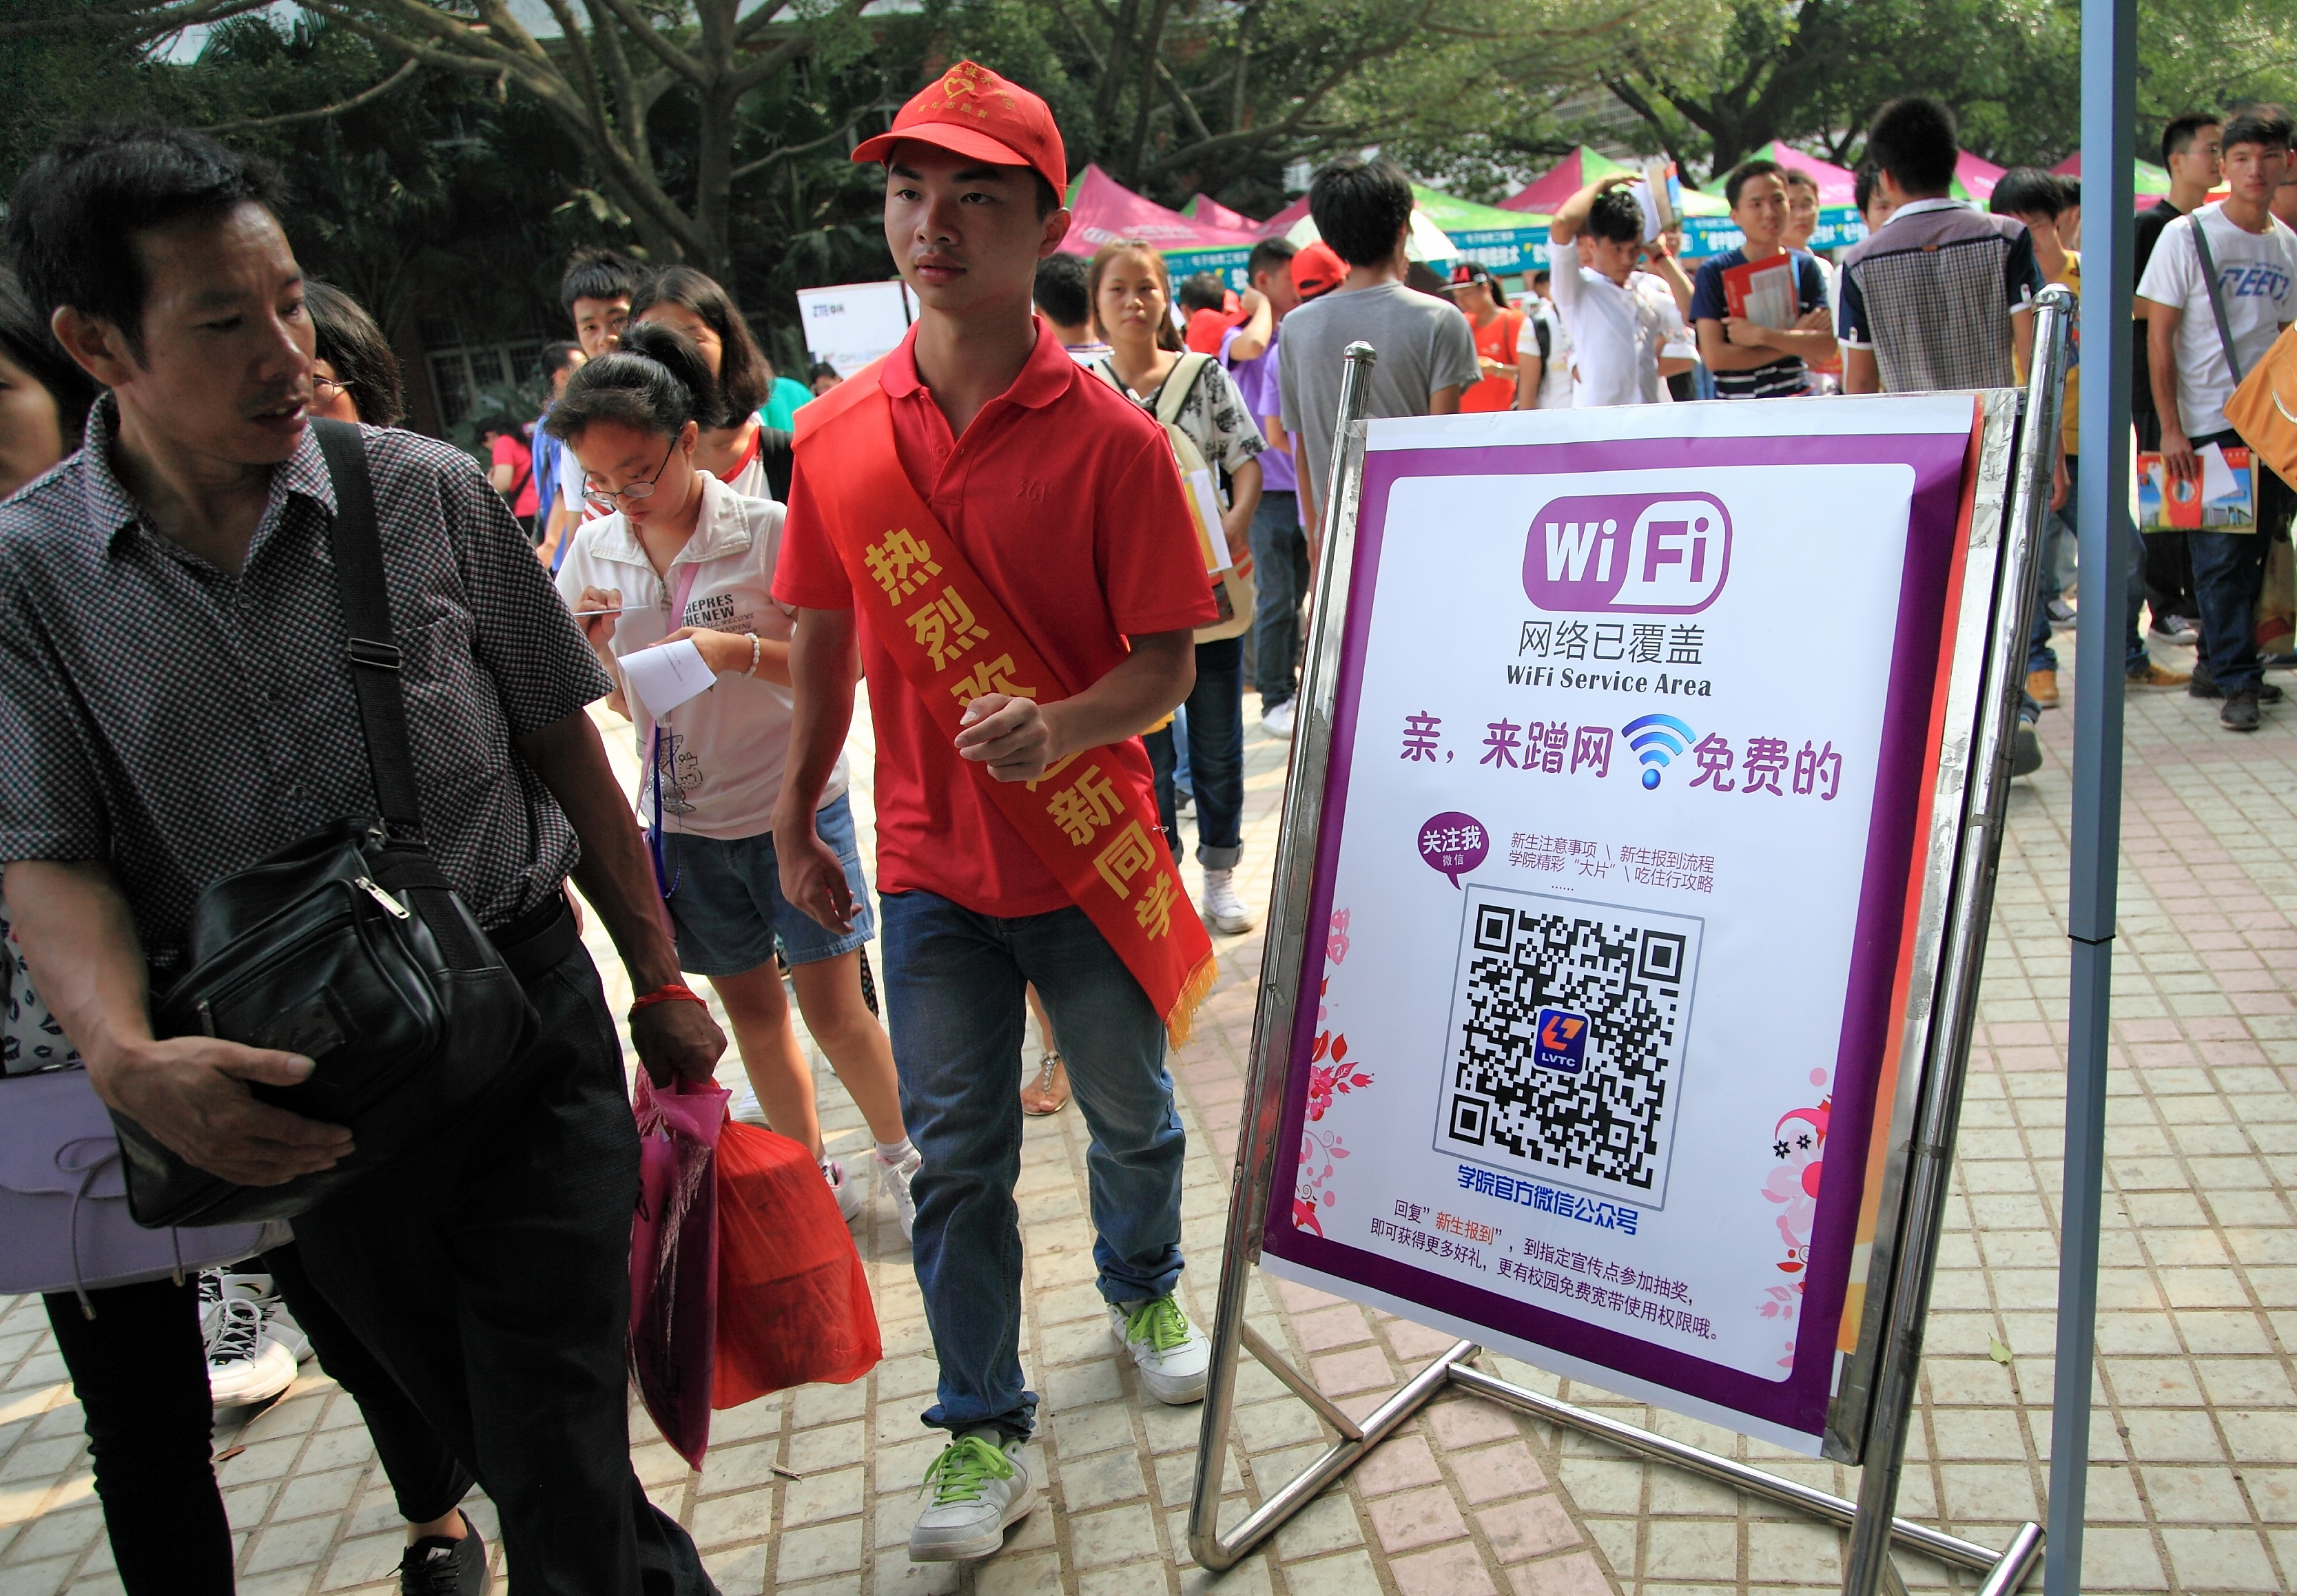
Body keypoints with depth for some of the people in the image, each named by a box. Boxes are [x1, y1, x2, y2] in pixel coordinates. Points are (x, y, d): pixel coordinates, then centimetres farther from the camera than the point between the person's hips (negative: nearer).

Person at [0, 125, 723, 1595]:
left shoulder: (430, 495, -6)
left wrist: (658, 982, 4)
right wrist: (125, 1057, -25)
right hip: (286, 1104, 2)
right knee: (487, 1443, 21)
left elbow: (564, 749, 1)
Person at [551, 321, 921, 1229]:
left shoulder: (768, 532, -13)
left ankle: (901, 1156, 24)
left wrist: (741, 651, -27)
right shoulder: (594, 553, 1)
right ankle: (817, 1177, 32)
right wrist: (592, 642, -13)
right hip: (681, 819, 5)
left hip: (792, 804, -4)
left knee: (832, 1008, -1)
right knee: (750, 1006, 14)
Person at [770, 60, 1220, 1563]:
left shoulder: (1113, 439, -13)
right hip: (930, 863, 2)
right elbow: (826, 640, 8)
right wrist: (794, 820, 12)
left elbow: (1167, 664, -13)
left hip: (1091, 858, -1)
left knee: (1130, 1115, 19)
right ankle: (985, 1432, 26)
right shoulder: (836, 435, -2)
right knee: (956, 1157, 8)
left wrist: (1059, 724, -32)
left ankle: (1144, 1291, 50)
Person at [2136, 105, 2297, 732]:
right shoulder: (2187, 235, -5)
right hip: (2206, 426, -5)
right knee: (2220, 556, -5)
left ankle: (2217, 666, 19)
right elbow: (2159, 339, -7)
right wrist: (2172, 430, -12)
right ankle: (2236, 679, 3)